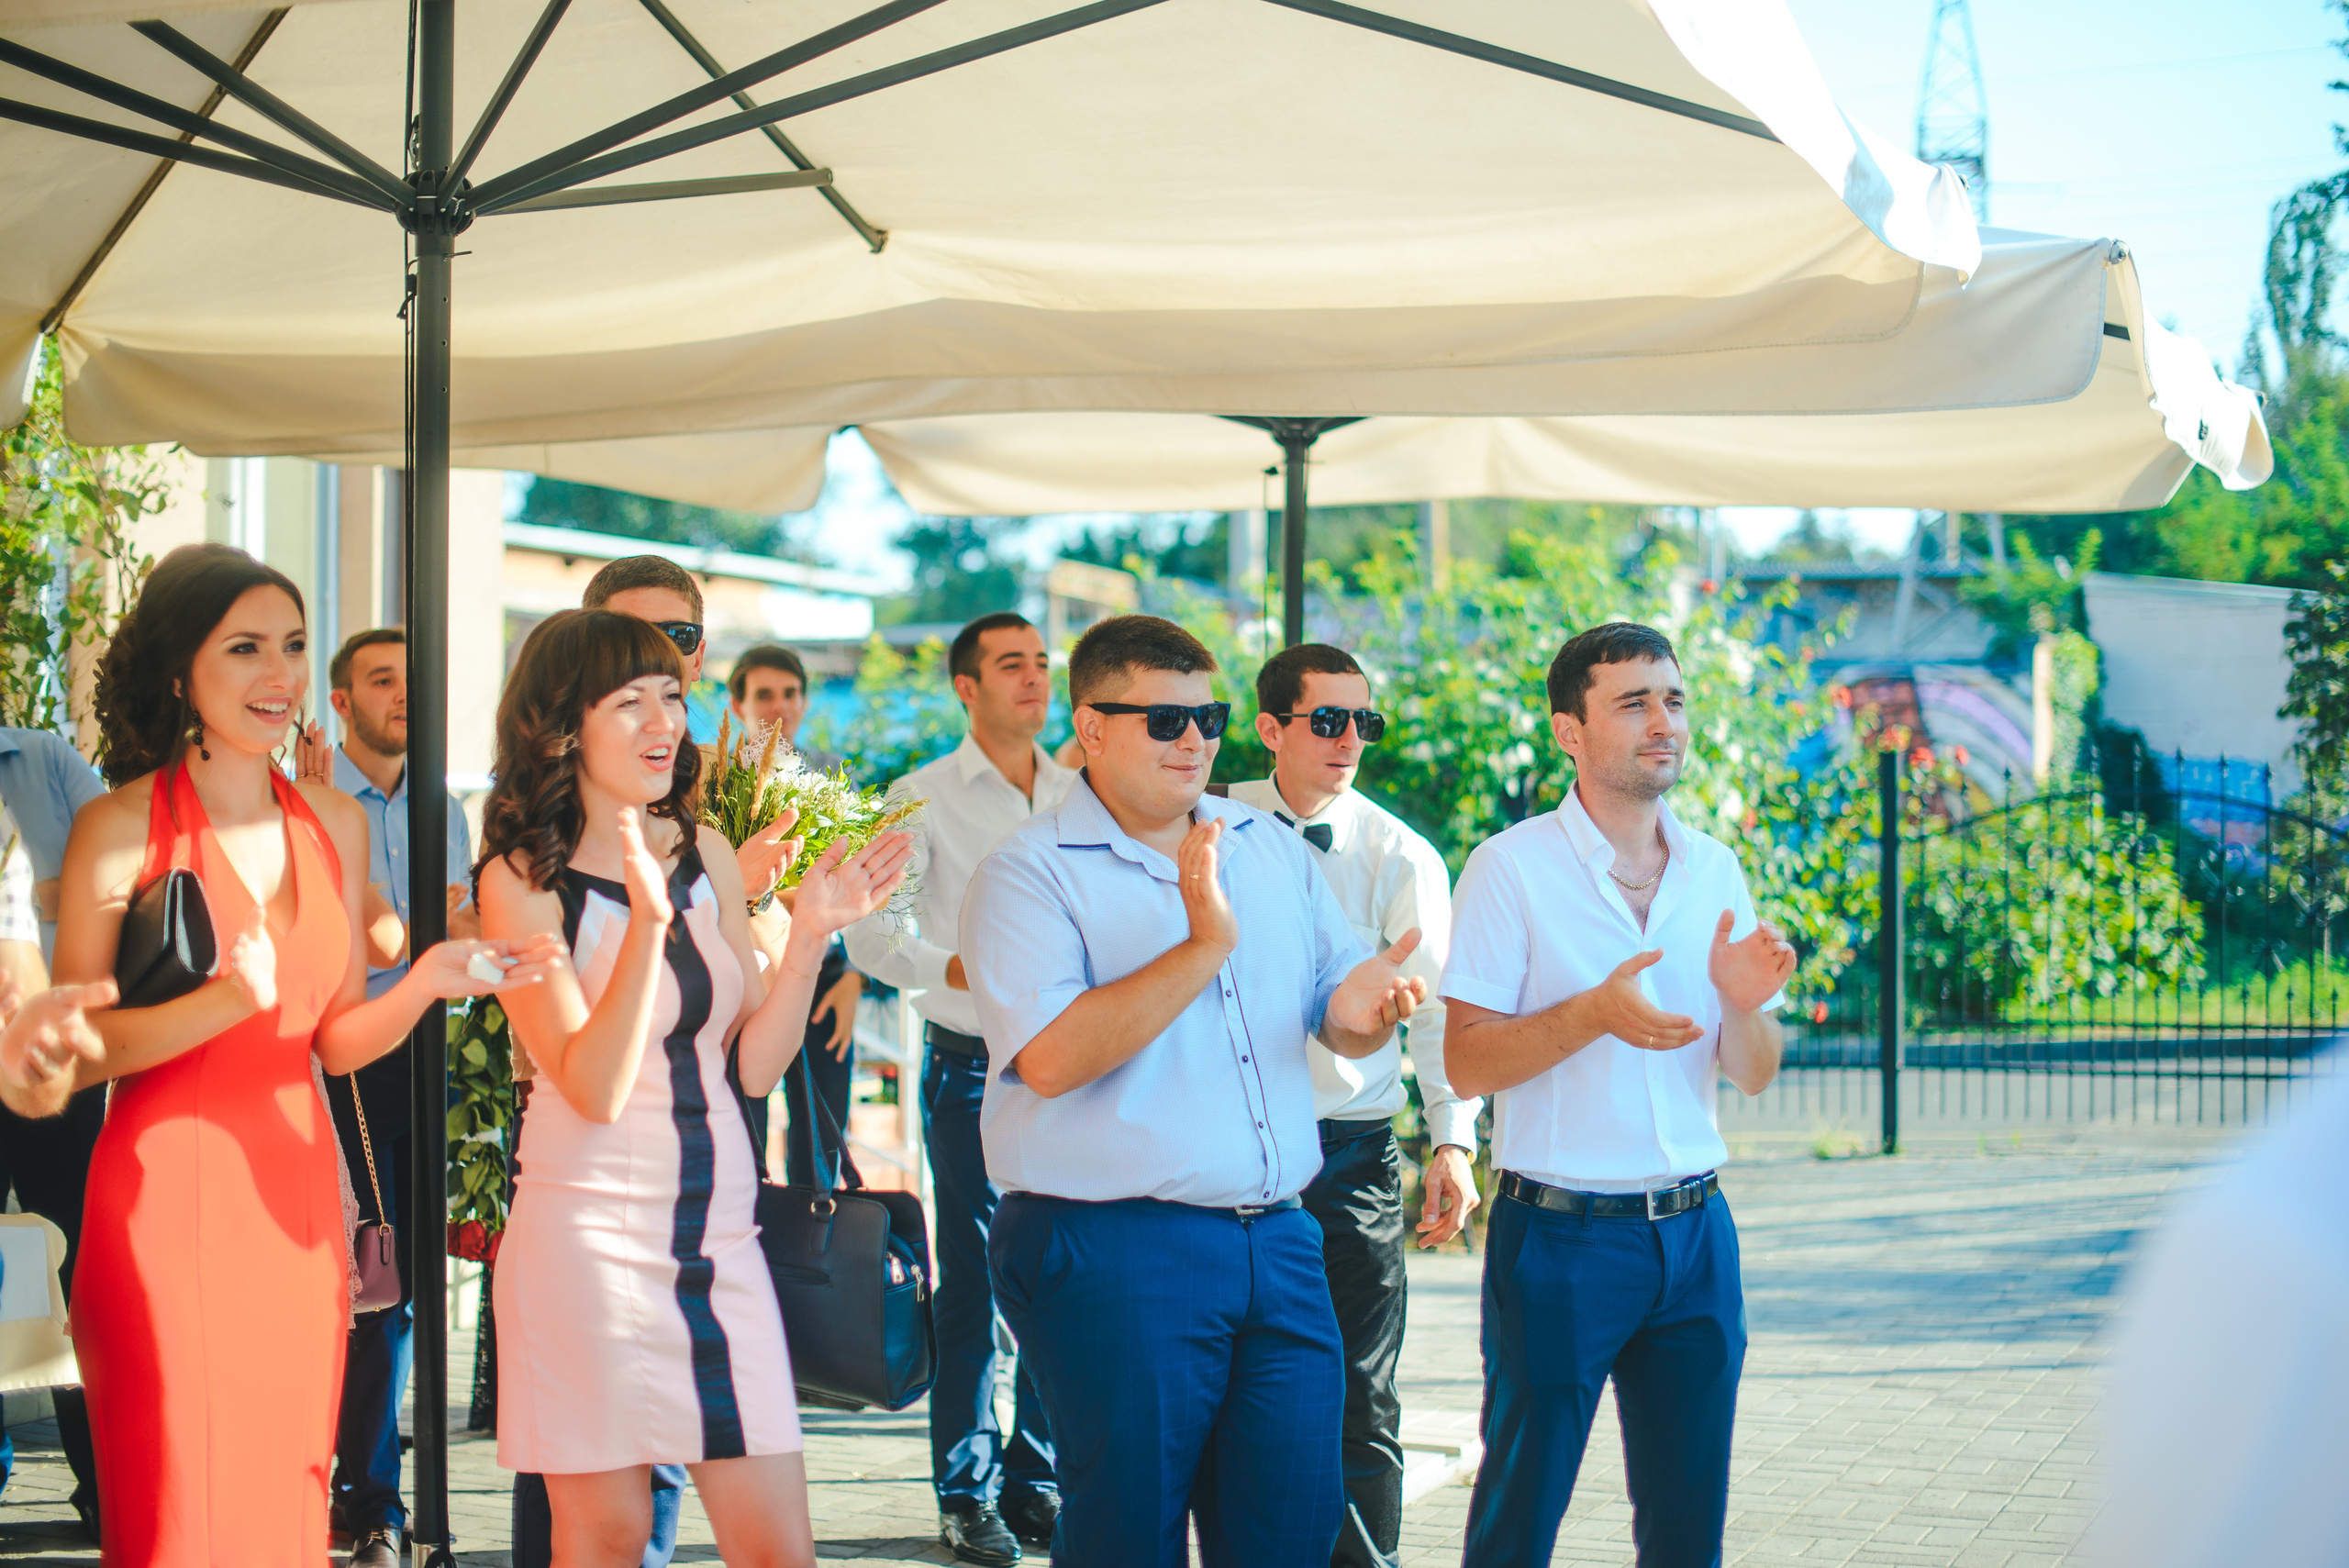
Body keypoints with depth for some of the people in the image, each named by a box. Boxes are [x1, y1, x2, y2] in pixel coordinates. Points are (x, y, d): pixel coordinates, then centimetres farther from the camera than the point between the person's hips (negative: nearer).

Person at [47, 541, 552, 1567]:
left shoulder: (335, 825, 10)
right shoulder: (121, 828, -7)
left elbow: (334, 1040, 13)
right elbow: (71, 1052, -10)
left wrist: (423, 985, -6)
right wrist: (226, 1003, -24)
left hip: (295, 1200, 5)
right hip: (167, 1200, -5)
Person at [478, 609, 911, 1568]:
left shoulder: (707, 858, 10)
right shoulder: (522, 880, -5)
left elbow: (754, 1064, 10)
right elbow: (595, 1087, -16)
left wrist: (812, 934, -3)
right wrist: (647, 919, -24)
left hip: (718, 1235, 5)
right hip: (589, 1235, -5)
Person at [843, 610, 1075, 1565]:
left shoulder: (1080, 798, 11)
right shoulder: (922, 800, 0)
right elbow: (870, 933, -8)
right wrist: (956, 970, -23)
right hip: (972, 1065, -4)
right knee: (972, 1283, -3)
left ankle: (1035, 1480, 14)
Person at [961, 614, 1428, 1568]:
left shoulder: (1271, 848, 15)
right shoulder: (1029, 873, -5)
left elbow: (1338, 1009, 18)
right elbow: (1049, 1056, -19)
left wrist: (1360, 1013, -7)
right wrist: (1206, 947, -21)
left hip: (1278, 1242, 6)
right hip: (1111, 1255, -6)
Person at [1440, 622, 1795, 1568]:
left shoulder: (1716, 871, 9)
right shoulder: (1512, 867, -6)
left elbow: (1751, 1075, 11)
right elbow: (1466, 1064, -10)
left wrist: (1743, 1004, -11)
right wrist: (1593, 1013, -24)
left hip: (1694, 1233, 5)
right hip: (1559, 1236, -5)